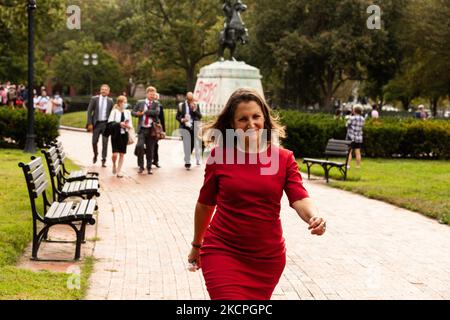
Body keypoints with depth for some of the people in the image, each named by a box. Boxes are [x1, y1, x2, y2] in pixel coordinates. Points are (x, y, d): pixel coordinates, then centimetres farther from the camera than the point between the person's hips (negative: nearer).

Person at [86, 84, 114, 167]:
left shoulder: (110, 101, 2)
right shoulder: (94, 99, 1)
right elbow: (89, 111, 0)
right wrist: (90, 123, -7)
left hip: (106, 123, 0)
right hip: (96, 123, 0)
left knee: (105, 142, -2)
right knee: (94, 141, 4)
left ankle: (103, 160, 5)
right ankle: (95, 155, 33)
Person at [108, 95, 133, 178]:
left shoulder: (127, 112, 8)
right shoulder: (114, 111, -3)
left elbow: (130, 124, 12)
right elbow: (110, 123, -9)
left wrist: (128, 126, -11)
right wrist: (119, 124, -20)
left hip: (124, 134, 3)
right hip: (116, 134, -3)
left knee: (122, 154, 3)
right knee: (115, 154, -10)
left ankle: (119, 171, 12)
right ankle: (114, 165, 21)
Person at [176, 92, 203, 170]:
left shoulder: (196, 105, 4)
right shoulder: (181, 105, 3)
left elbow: (200, 116, -2)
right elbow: (177, 116, 8)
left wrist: (194, 110, -16)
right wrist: (182, 120, -12)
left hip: (194, 127, 1)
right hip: (185, 127, -1)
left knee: (193, 144, 9)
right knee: (187, 145, -9)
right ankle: (187, 163, -6)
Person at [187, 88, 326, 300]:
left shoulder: (284, 158, 0)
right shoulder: (219, 156, -3)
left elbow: (299, 198, -12)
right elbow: (205, 204, 7)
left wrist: (313, 217, -34)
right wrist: (197, 245, 16)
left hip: (268, 258, 2)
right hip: (222, 253, -2)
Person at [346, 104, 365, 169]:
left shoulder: (352, 118, -12)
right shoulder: (363, 119, 5)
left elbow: (347, 125, 0)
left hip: (351, 137, -5)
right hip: (359, 138, 5)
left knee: (349, 152, -2)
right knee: (358, 152, 8)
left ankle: (348, 165, -10)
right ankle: (358, 166, 9)